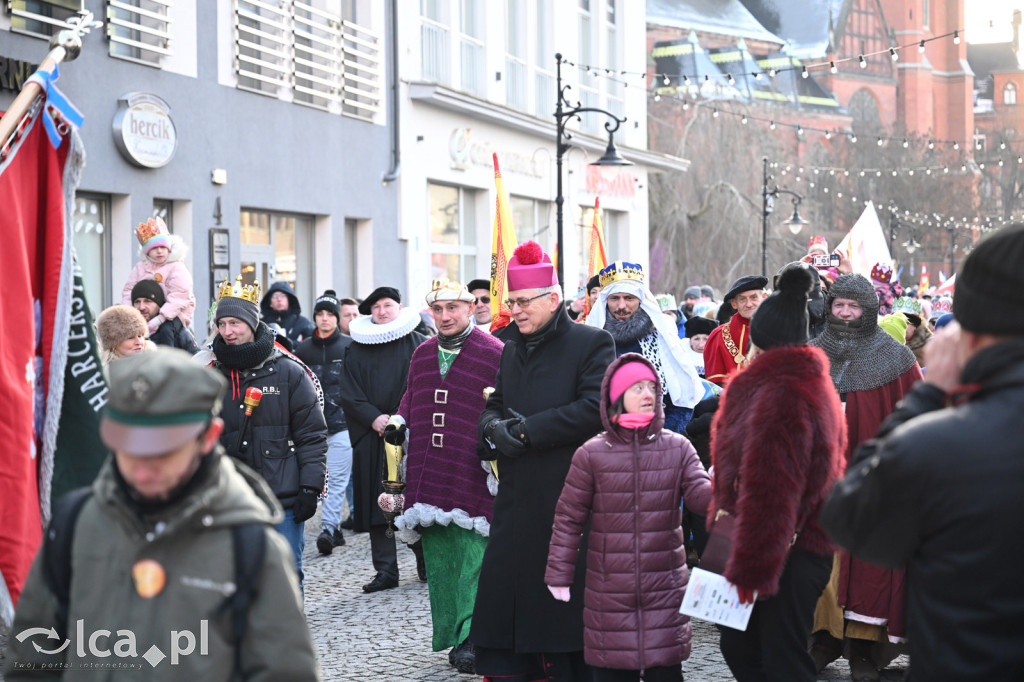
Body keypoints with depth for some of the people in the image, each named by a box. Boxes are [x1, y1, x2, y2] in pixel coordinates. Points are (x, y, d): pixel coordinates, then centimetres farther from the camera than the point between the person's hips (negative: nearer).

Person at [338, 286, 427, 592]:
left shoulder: (418, 344, 7)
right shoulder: (356, 350, 13)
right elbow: (349, 395, 7)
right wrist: (375, 418, -9)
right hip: (372, 437, 2)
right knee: (378, 502, 0)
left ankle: (426, 563, 8)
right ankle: (386, 570, 3)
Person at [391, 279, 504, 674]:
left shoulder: (494, 354, -4)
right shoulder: (422, 354, 15)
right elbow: (411, 400, 27)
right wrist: (399, 423, 12)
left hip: (472, 476, -6)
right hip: (429, 476, 6)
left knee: (473, 559, -9)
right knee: (438, 561, 9)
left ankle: (472, 637, -5)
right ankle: (449, 634, 18)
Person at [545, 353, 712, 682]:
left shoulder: (678, 448, 5)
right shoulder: (592, 453, -2)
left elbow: (700, 496, -4)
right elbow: (568, 517, 2)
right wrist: (558, 574, 2)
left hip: (664, 585, 1)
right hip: (609, 589, -1)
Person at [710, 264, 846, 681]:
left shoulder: (780, 395, -20)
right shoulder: (812, 382, 15)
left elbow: (769, 491, -23)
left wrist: (749, 569, -21)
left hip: (790, 555, -10)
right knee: (738, 647, 17)